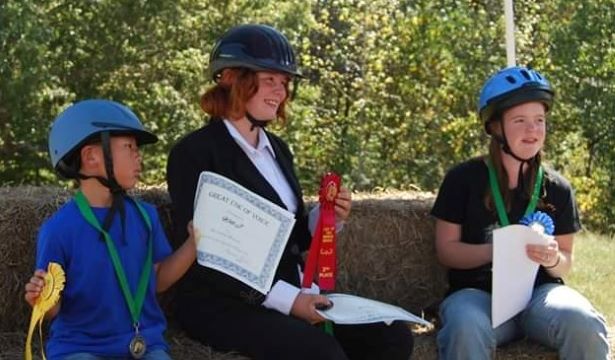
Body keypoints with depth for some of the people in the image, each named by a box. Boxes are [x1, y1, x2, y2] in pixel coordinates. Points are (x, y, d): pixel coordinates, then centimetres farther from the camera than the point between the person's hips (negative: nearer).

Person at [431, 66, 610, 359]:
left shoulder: (557, 188, 8)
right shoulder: (462, 180, 2)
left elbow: (565, 262, 12)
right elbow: (446, 250, 0)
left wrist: (552, 259, -14)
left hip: (539, 291, 2)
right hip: (478, 292, -2)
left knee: (585, 326, -32)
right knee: (465, 331, -39)